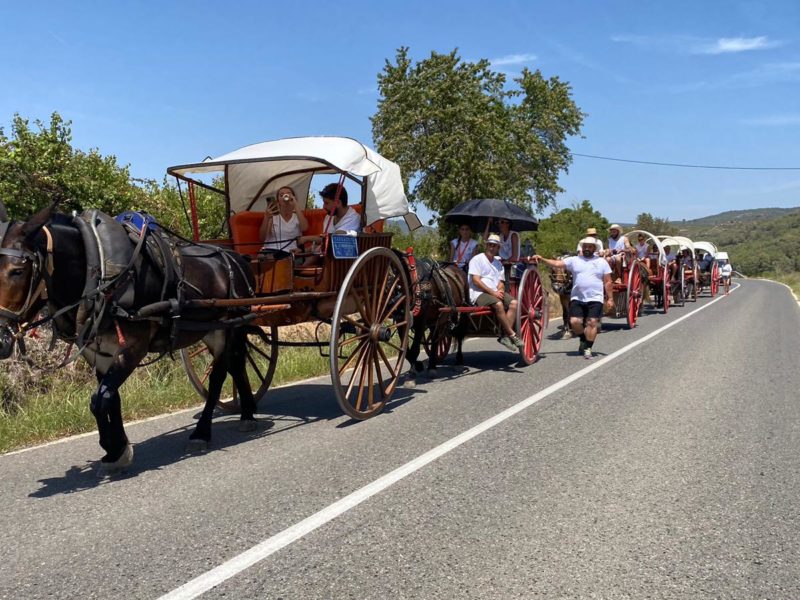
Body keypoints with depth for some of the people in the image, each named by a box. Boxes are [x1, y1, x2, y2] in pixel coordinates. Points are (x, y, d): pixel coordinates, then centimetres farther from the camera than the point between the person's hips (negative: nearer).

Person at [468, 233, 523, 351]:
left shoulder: (498, 263, 22)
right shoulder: (477, 259, 1)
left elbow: (501, 281, 17)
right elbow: (476, 280, -9)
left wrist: (500, 290, -9)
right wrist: (492, 292, -15)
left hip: (495, 292, 7)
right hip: (479, 293, -7)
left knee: (513, 303, -19)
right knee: (498, 304, -33)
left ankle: (505, 336, -23)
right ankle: (512, 335, -21)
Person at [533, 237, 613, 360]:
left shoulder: (602, 262, 8)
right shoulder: (574, 260, 8)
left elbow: (607, 282, 7)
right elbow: (557, 263, -1)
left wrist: (610, 299, 2)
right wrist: (541, 259, -15)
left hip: (595, 299, -1)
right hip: (577, 298, 1)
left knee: (592, 323, -8)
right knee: (575, 321, -8)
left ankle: (587, 348, 3)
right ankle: (584, 340, 21)